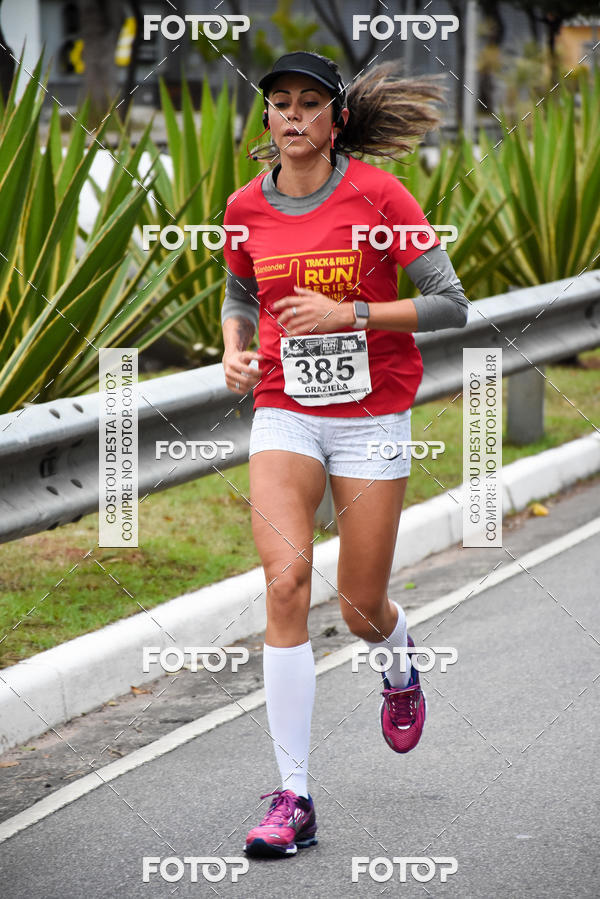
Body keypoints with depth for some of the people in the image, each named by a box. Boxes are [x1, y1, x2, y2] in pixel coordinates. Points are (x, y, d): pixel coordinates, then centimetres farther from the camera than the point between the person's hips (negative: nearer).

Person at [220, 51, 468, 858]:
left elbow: (451, 305, -10)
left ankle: (400, 668, 47)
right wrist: (235, 352, -1)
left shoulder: (378, 194, -10)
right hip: (285, 414, 2)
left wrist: (349, 313, -20)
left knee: (362, 609, 5)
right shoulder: (247, 208, 2)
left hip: (372, 417, -2)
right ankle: (293, 799, -17)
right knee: (286, 580, -18)